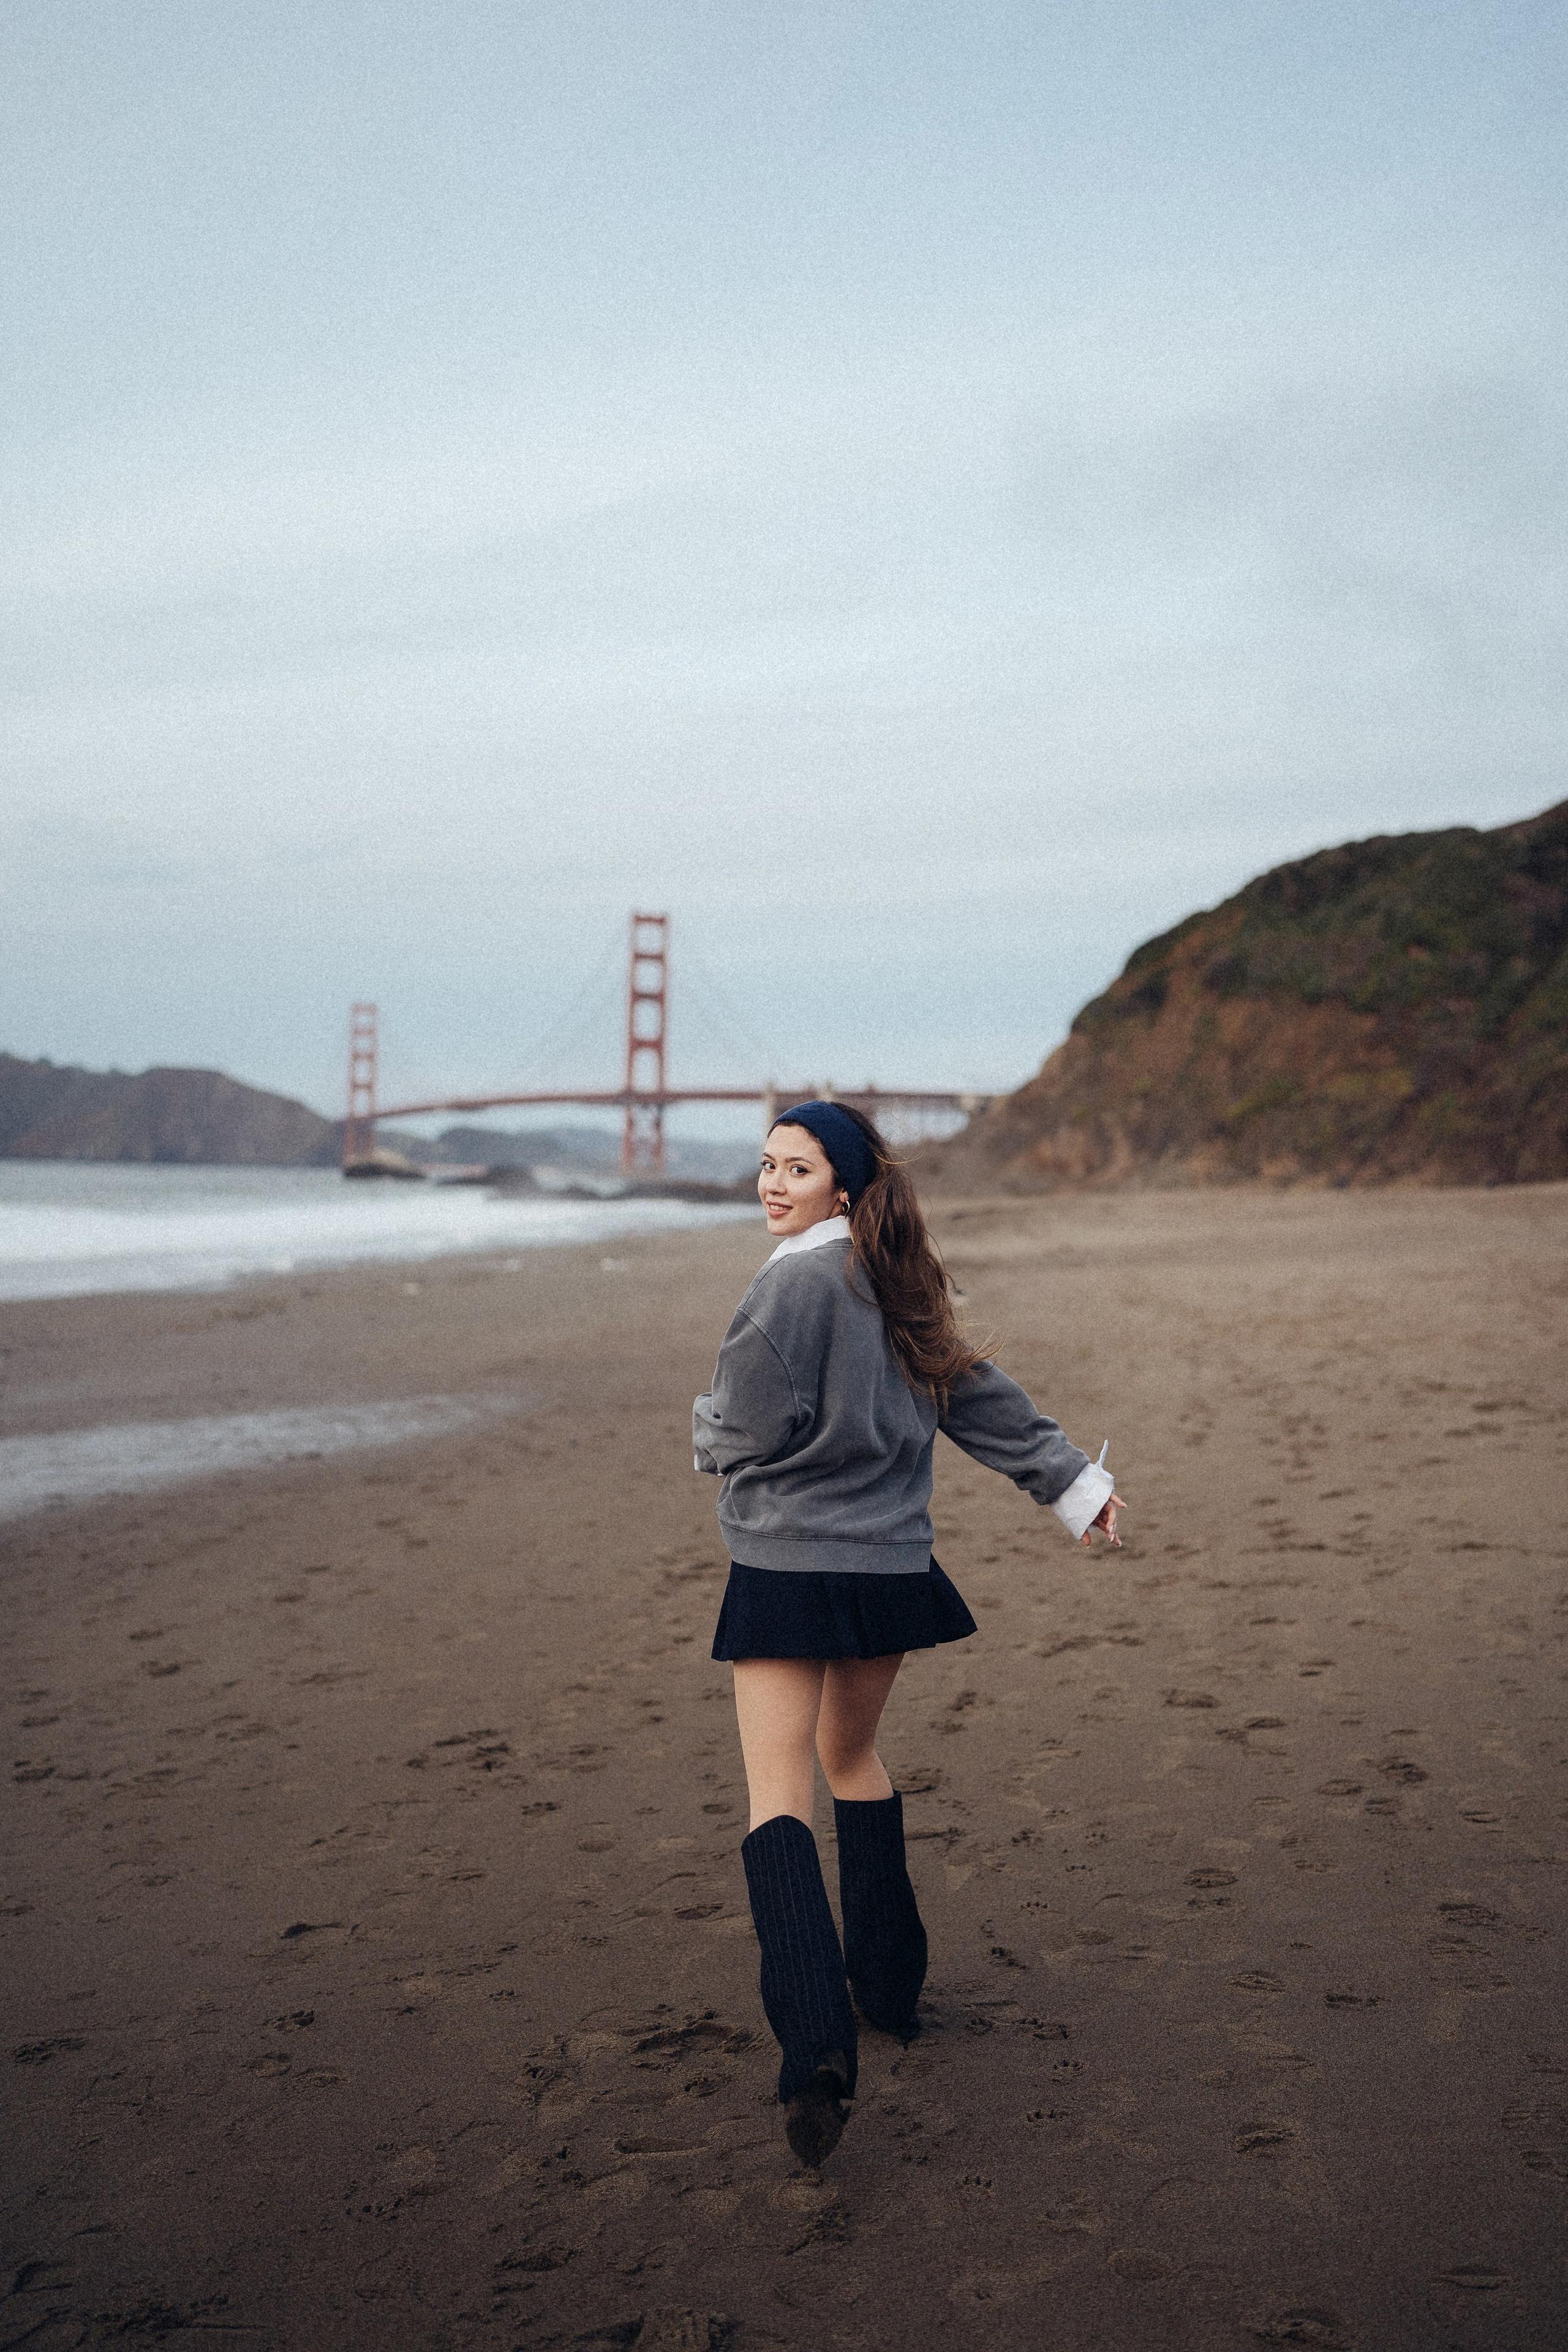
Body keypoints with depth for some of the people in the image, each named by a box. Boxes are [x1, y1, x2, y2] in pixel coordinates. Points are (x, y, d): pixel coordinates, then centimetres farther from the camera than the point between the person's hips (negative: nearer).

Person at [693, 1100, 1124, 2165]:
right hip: (890, 1566, 8)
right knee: (852, 1759, 25)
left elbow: (749, 1431, -15)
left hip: (790, 1568, -7)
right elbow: (979, 1391, 16)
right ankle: (889, 1981, 33)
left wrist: (704, 1424, 8)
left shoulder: (797, 1281, -15)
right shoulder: (893, 1285, 10)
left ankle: (817, 2043, -21)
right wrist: (1072, 1478, 24)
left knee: (779, 1798, -8)